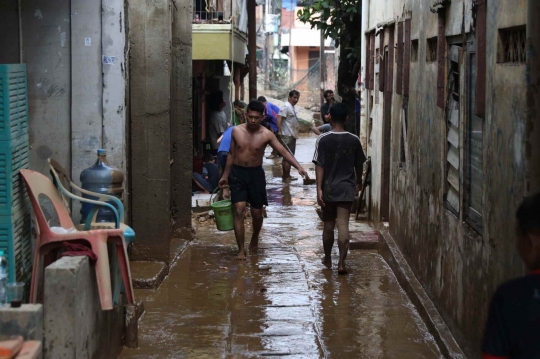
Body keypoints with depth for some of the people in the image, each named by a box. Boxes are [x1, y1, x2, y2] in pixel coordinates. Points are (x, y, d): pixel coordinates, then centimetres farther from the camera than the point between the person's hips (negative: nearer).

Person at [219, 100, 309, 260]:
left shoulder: (266, 135, -8)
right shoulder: (236, 131, -2)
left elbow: (284, 152, -12)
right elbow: (231, 154, 9)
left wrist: (298, 167, -26)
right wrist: (225, 175, 13)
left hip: (256, 174, 0)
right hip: (237, 174, 0)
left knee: (257, 212, 7)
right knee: (239, 210, -12)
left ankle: (255, 237, 39)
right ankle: (241, 250, -7)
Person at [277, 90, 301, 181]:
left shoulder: (292, 107, 16)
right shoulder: (286, 106, -14)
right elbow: (279, 118, -22)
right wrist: (279, 132, -27)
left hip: (292, 136, 10)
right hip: (287, 136, -10)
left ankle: (286, 176, 22)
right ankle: (286, 177, -3)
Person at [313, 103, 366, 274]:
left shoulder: (323, 139, -8)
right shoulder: (354, 140, -2)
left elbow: (319, 165, -12)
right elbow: (359, 165, 8)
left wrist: (319, 189, -10)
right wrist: (358, 183, 24)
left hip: (328, 189, 0)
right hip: (346, 188, 0)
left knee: (328, 225, 14)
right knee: (343, 225, -1)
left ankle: (327, 259, 28)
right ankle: (341, 263, -8)